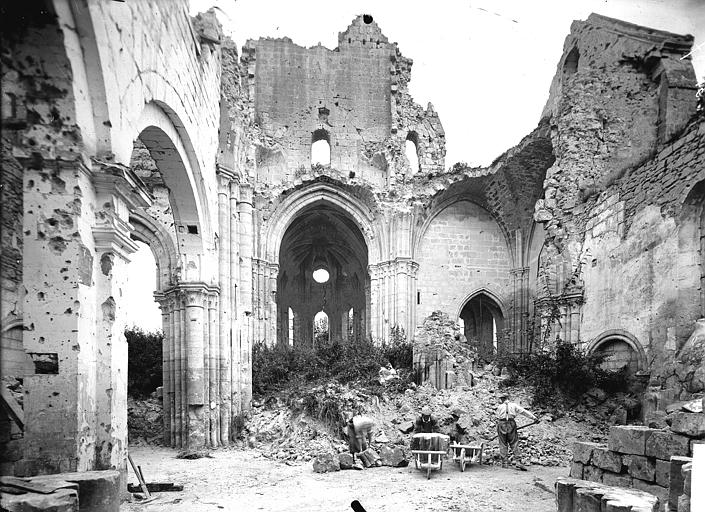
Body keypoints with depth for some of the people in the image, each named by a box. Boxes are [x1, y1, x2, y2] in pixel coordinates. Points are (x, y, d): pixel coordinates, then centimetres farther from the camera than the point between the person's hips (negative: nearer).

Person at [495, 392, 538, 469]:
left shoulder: (500, 407, 5)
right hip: (511, 424, 0)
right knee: (514, 444, 3)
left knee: (503, 445, 6)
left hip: (501, 425, 0)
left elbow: (497, 417, 4)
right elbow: (524, 411, 1)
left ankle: (504, 463, 6)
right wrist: (534, 417, 0)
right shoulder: (514, 405, 6)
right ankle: (518, 462, -8)